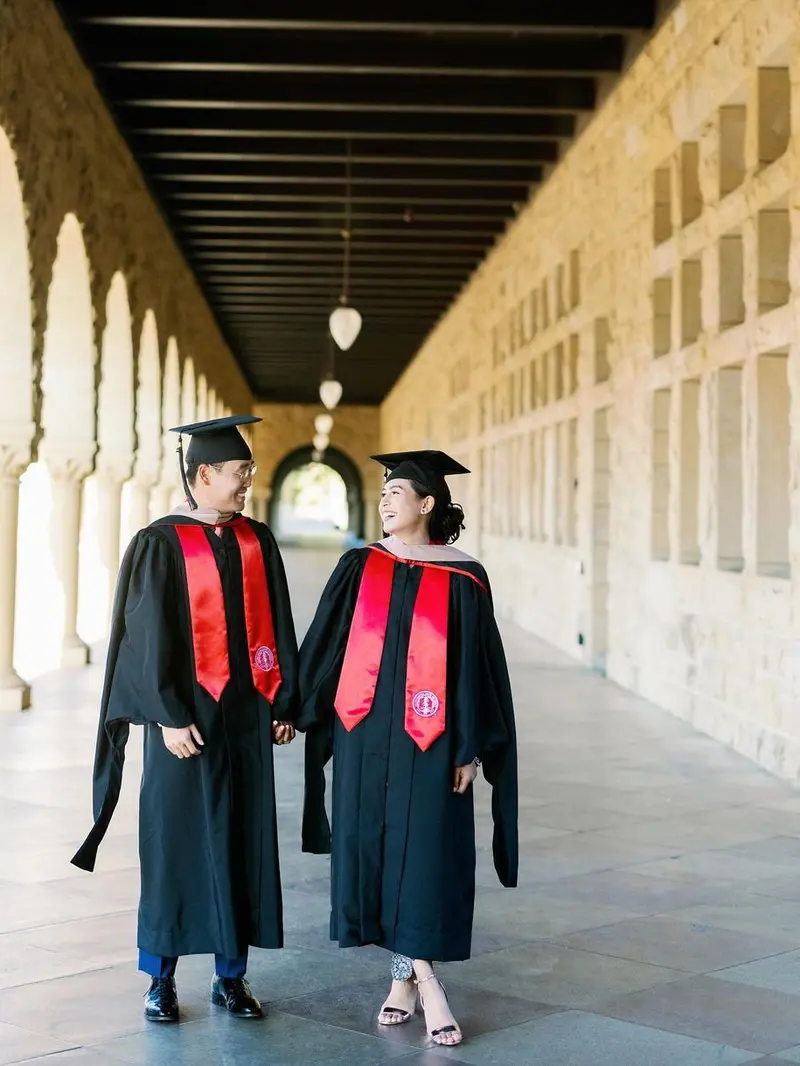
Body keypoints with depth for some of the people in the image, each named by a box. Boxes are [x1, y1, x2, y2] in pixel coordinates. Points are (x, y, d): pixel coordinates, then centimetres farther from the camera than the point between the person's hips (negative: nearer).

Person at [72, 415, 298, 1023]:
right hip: (187, 716, -4)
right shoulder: (161, 545, -6)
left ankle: (232, 975, 18)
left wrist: (284, 704, 7)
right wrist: (169, 717, -15)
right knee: (176, 842, 3)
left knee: (243, 840, 7)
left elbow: (277, 629, 10)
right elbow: (149, 636, -10)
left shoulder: (257, 542, 8)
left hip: (247, 715, 5)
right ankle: (161, 979, 15)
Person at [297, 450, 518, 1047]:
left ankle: (408, 973, 8)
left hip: (428, 737, -3)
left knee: (426, 853, -3)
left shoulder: (463, 579, -3)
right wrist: (301, 710, 7)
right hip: (365, 731, 3)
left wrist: (470, 749, -6)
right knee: (374, 850, 5)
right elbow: (323, 646, 10)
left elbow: (476, 666, -3)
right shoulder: (360, 568, 6)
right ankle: (419, 976, 17)